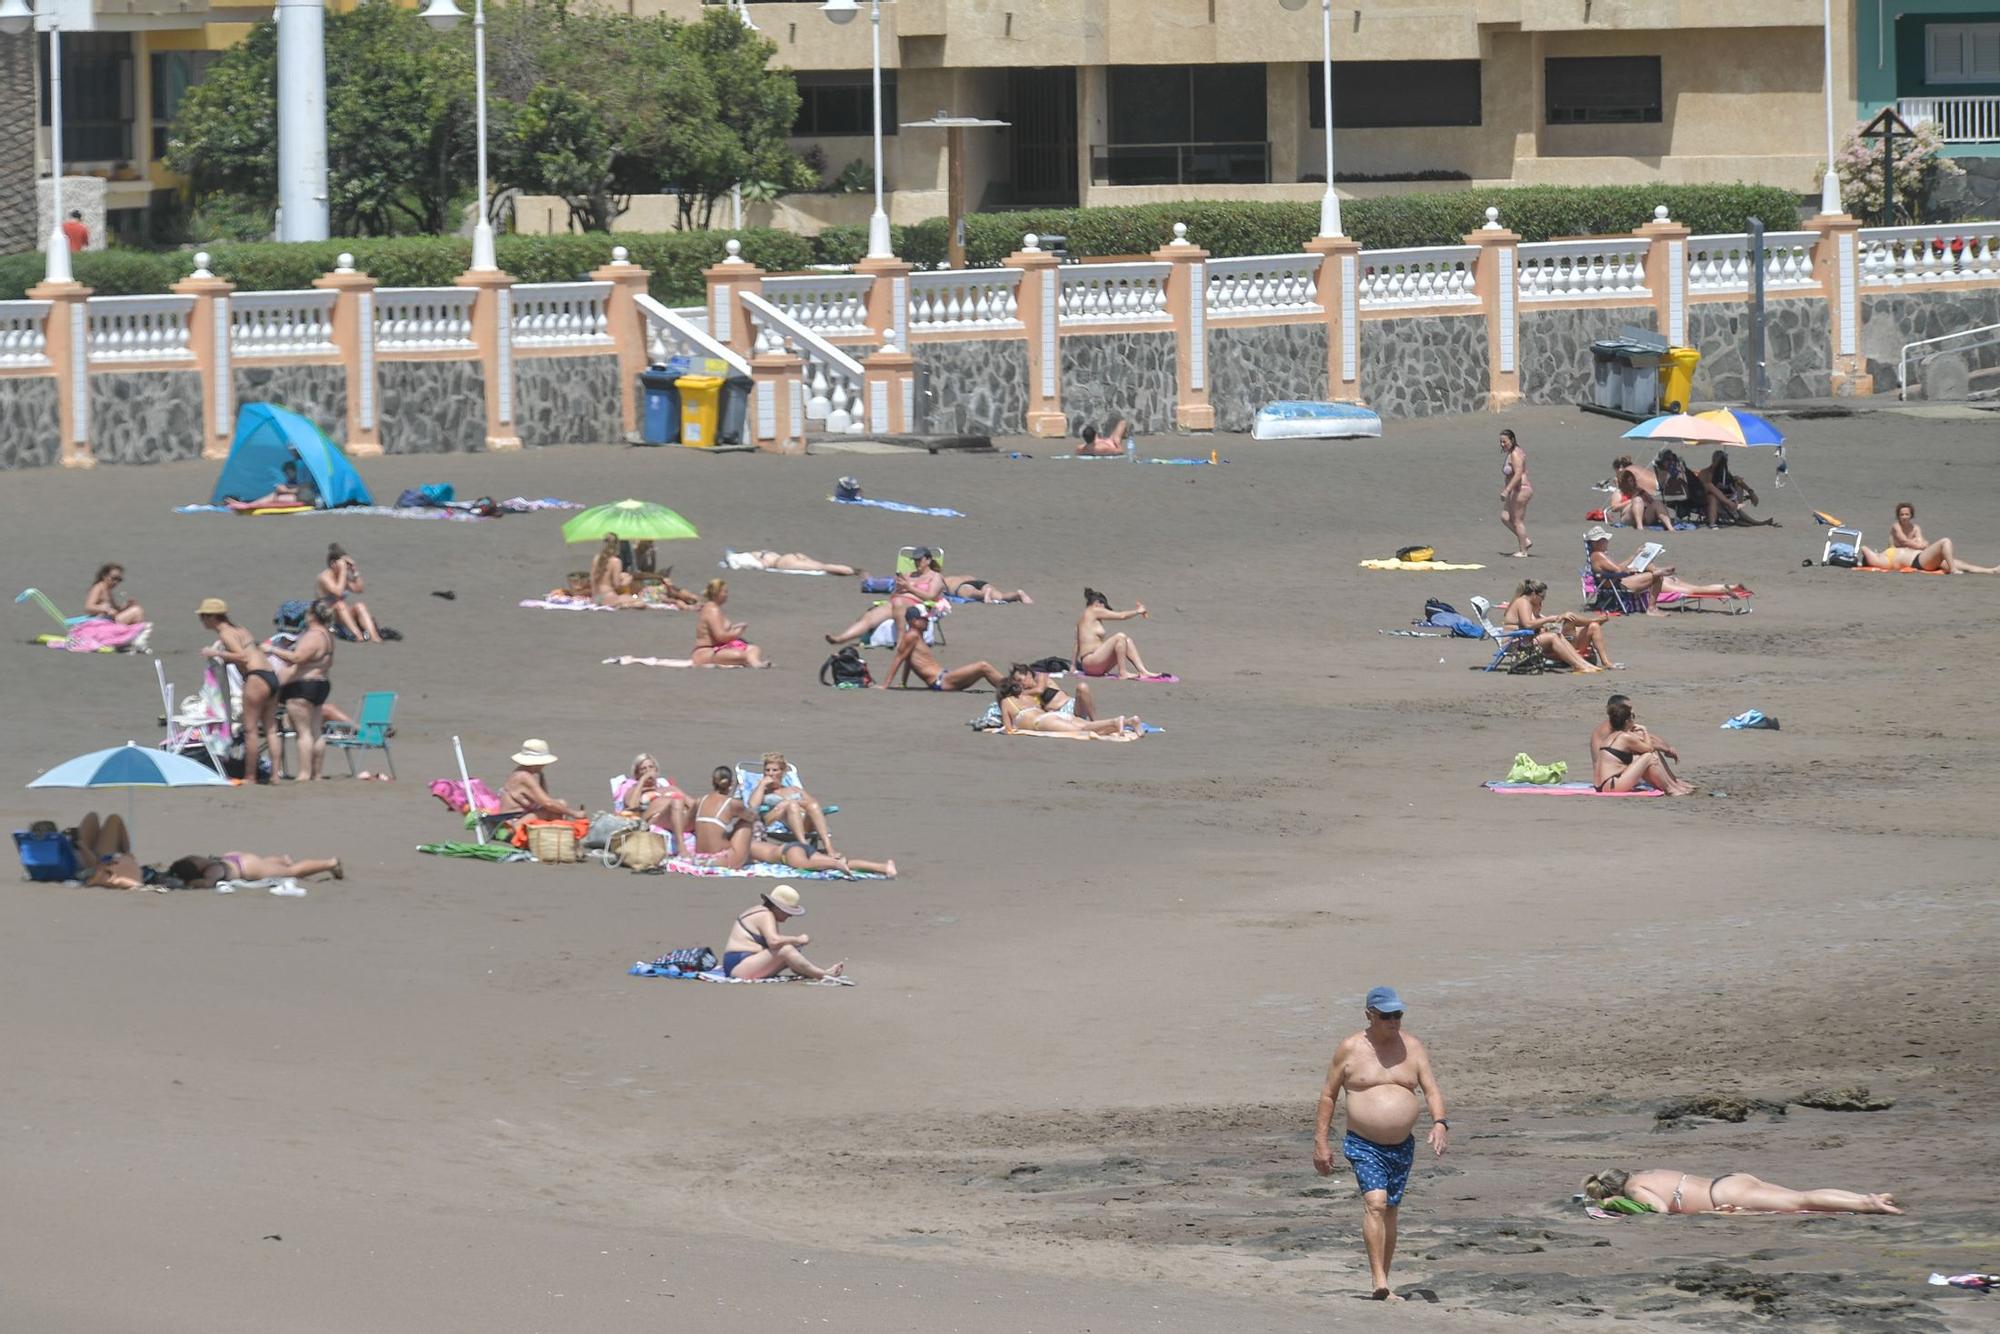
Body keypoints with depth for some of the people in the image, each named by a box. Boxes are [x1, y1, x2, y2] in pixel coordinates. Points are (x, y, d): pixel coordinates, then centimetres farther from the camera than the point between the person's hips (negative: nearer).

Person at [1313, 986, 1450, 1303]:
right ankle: (1380, 1283, -26)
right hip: (1364, 1145, -4)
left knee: (1390, 1211, 9)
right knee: (1375, 1203, -21)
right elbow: (1328, 1095, 3)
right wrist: (1321, 1142, 0)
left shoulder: (1412, 1047, 5)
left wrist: (1439, 1123, -21)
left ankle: (1381, 1277, 21)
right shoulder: (1350, 1048, -3)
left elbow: (1431, 1089, -2)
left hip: (1402, 1146, 4)